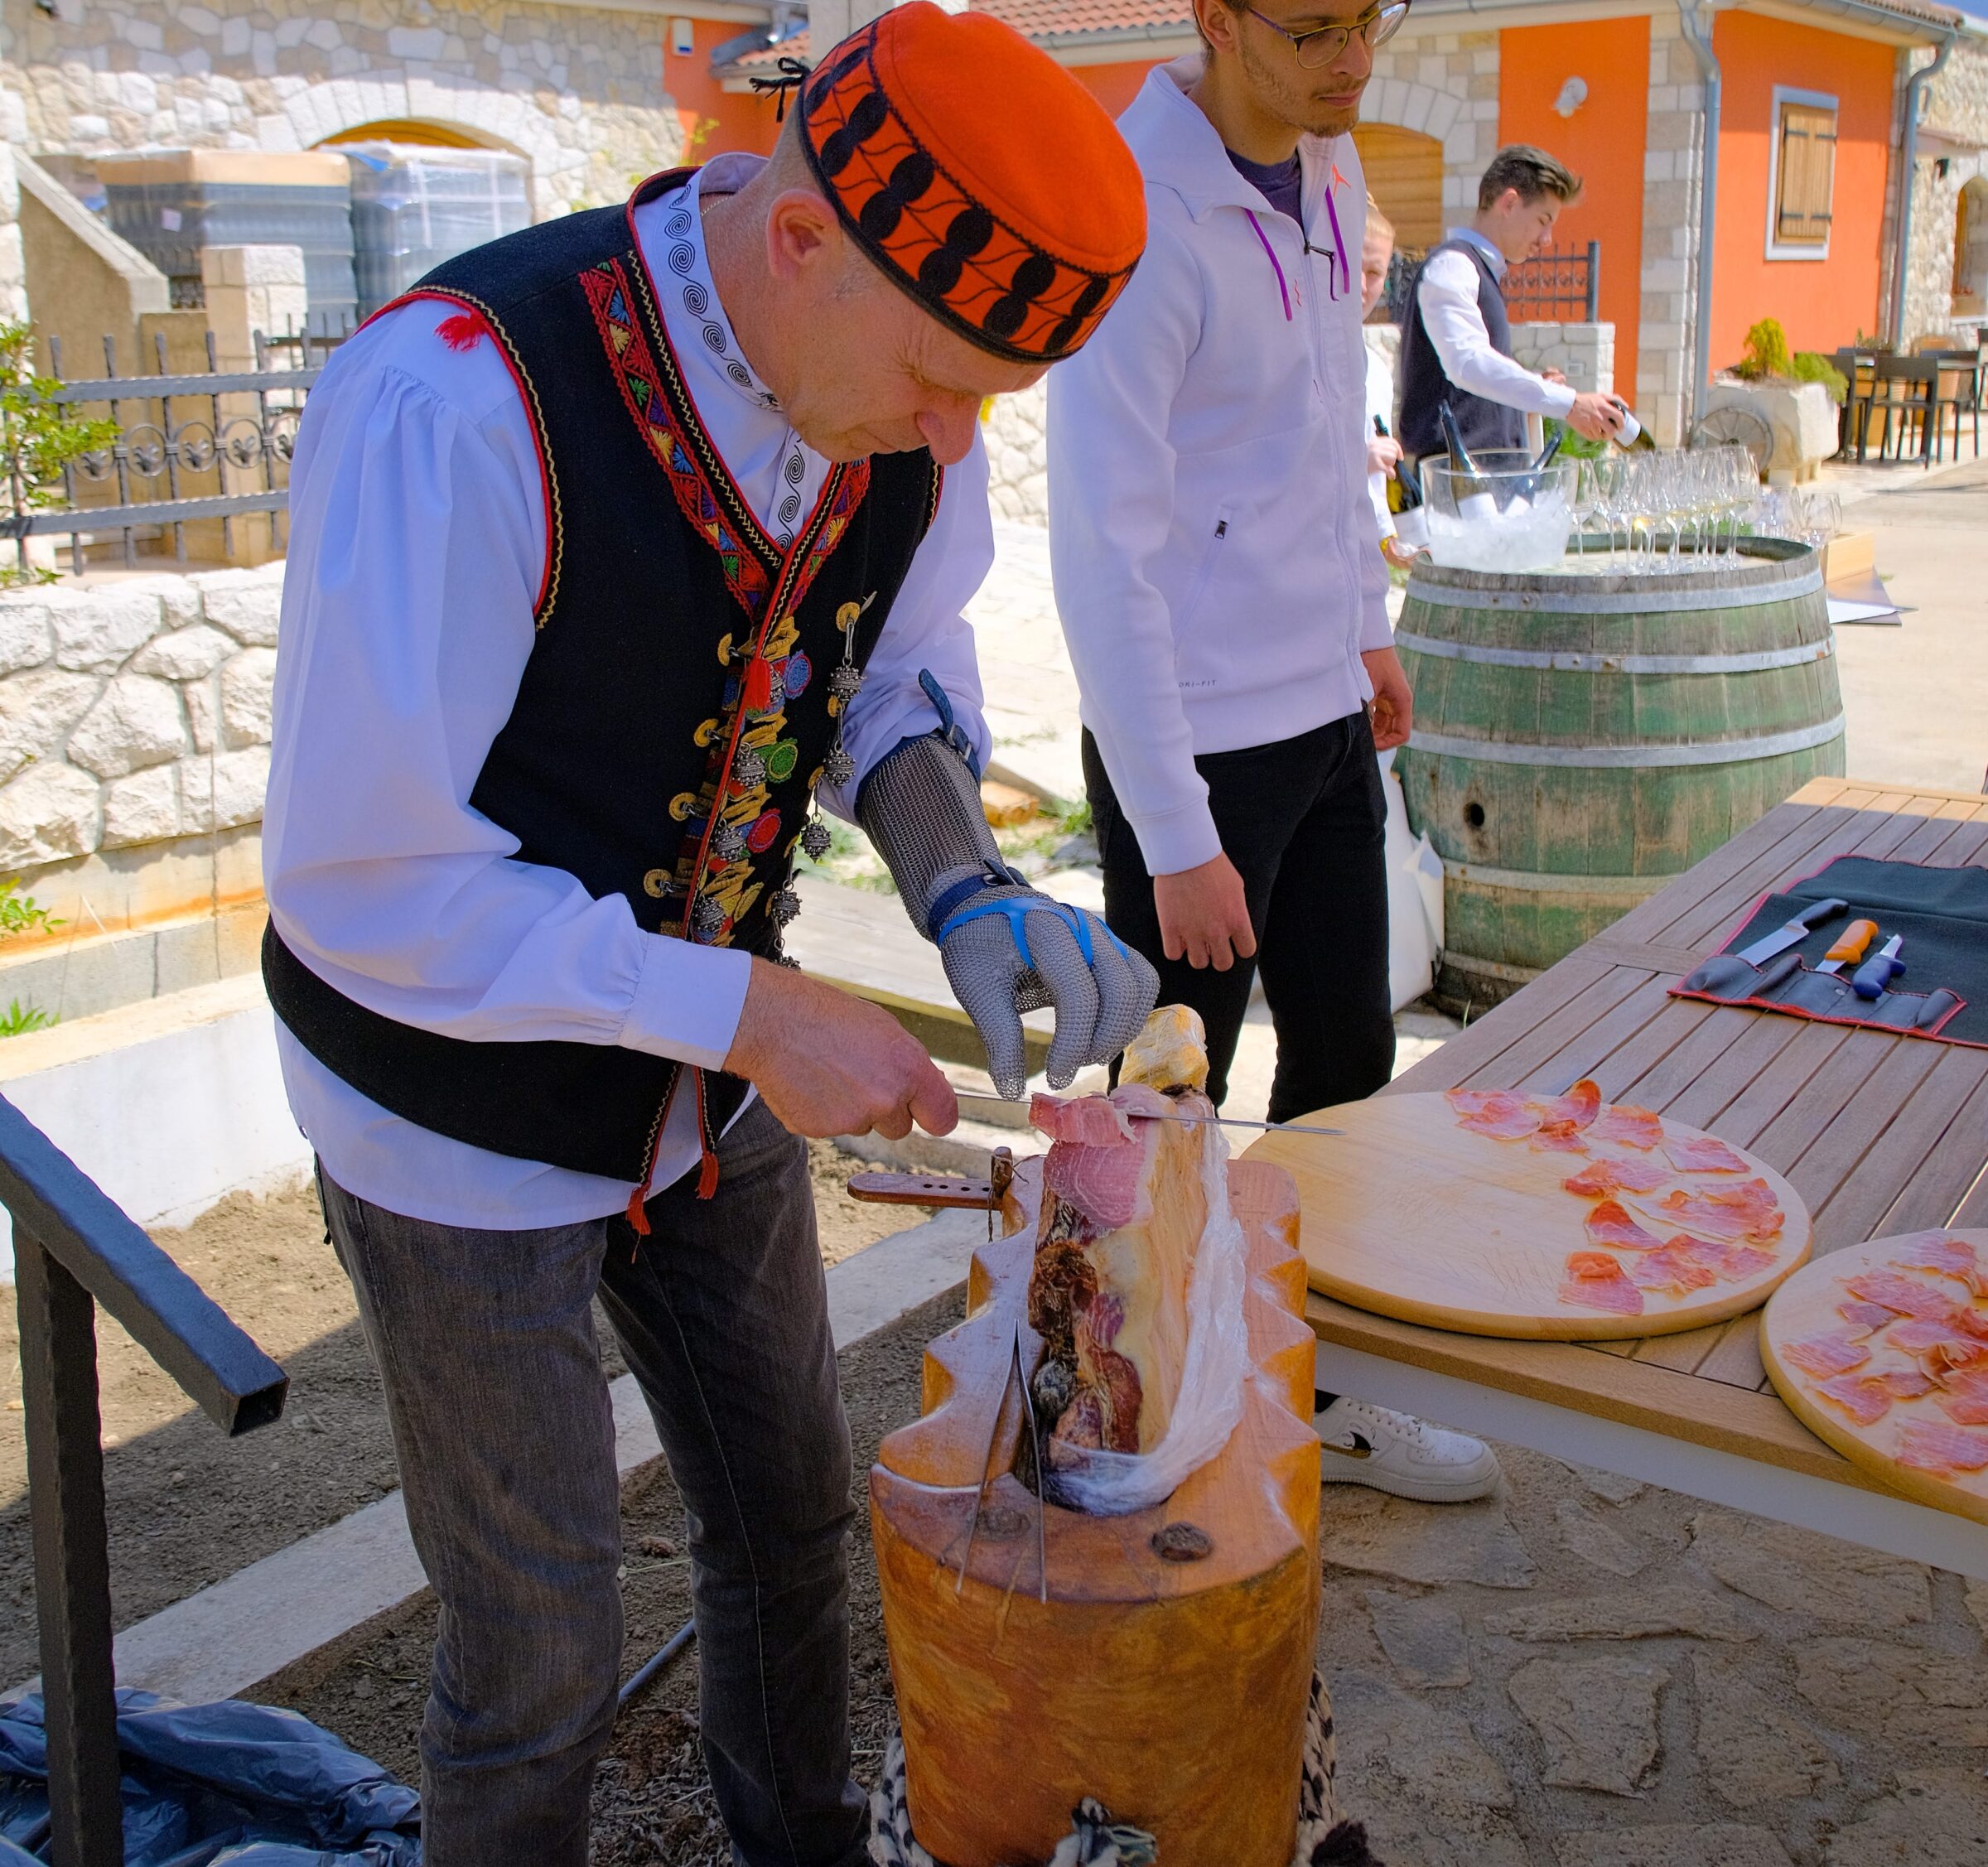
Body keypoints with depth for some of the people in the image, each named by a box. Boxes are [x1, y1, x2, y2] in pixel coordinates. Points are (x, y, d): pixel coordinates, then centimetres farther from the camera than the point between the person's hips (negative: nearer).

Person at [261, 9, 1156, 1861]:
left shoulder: (904, 392, -12)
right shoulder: (457, 403, -32)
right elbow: (358, 879, -29)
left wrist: (971, 893, -15)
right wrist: (750, 1012, -29)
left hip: (708, 1080, 6)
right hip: (468, 1114, -6)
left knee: (789, 1515, 23)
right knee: (535, 1649, 8)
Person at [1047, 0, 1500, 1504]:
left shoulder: (1329, 166, 7)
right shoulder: (1138, 220, -20)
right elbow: (1102, 553, -22)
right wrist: (1177, 839, -21)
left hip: (1326, 717, 9)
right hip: (1193, 745, -8)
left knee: (1346, 1059, 17)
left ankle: (1311, 1393, 34)